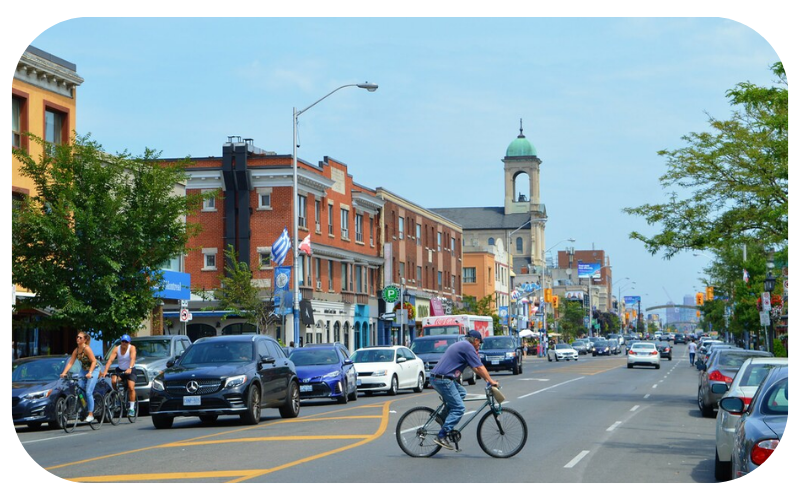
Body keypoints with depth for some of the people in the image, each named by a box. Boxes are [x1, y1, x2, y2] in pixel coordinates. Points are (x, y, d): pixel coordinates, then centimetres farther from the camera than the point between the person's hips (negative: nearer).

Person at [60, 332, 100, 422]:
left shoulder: (87, 349, -21)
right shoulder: (76, 350, -1)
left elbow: (94, 361, -22)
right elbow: (70, 363, -3)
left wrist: (90, 373, -33)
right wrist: (64, 373, -14)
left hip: (93, 370, -7)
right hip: (84, 370, 7)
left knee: (88, 392, -13)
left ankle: (90, 415, -7)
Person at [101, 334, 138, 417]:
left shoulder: (132, 348, -14)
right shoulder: (116, 349, -8)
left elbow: (133, 359, -31)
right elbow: (110, 360, -19)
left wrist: (130, 368, -50)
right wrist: (105, 371, -33)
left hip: (130, 371, -2)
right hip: (120, 370, 2)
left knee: (131, 388, -20)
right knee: (113, 381, -27)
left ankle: (131, 408, -11)